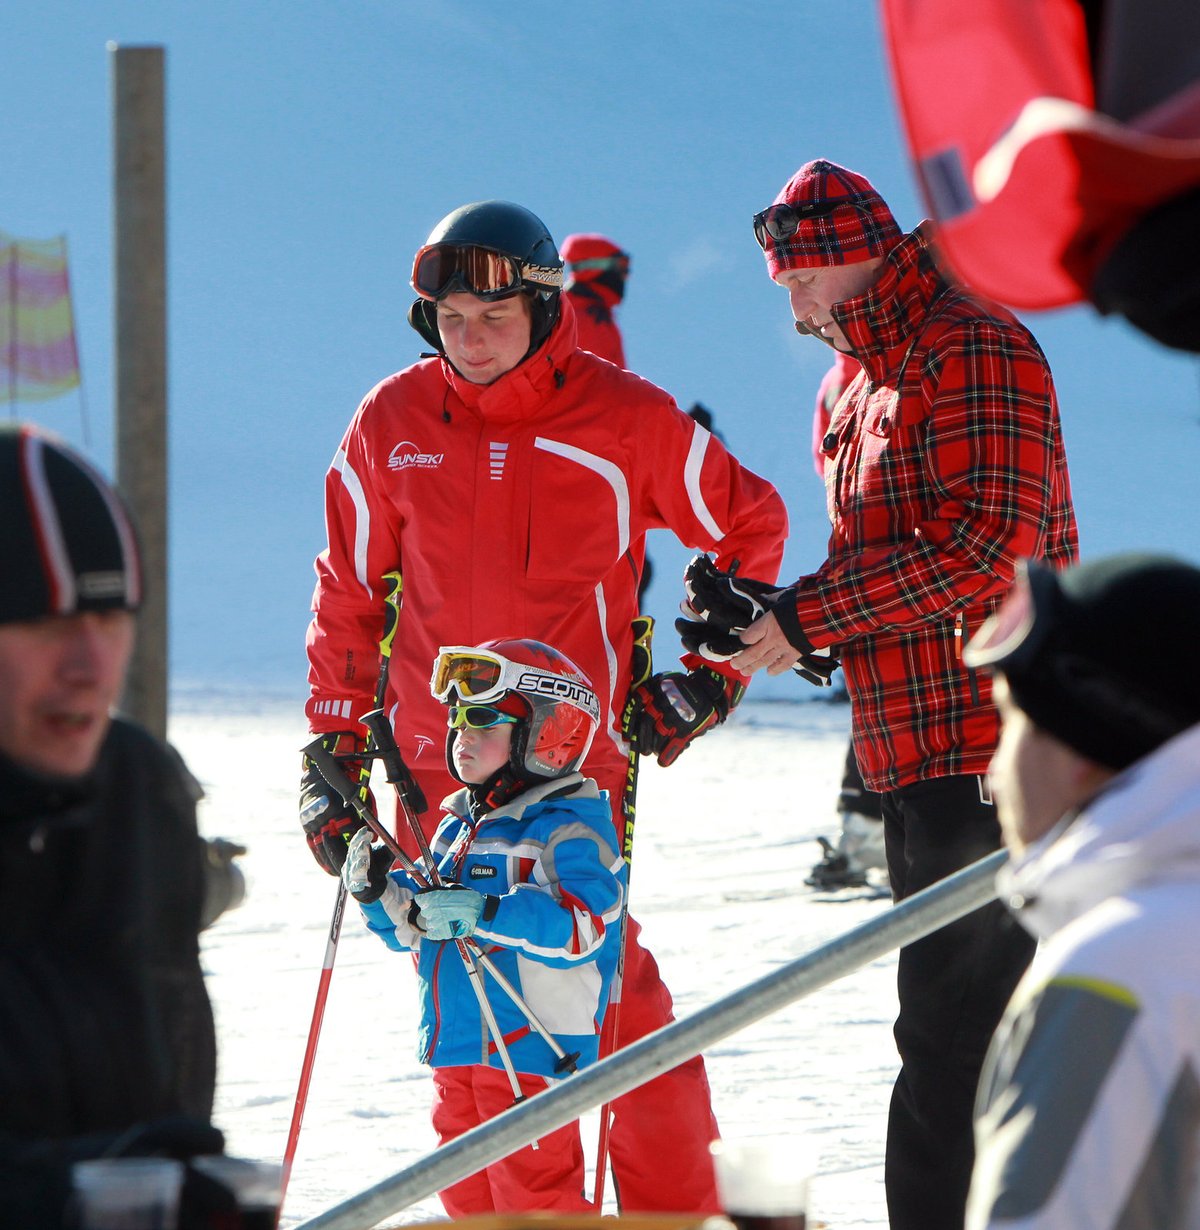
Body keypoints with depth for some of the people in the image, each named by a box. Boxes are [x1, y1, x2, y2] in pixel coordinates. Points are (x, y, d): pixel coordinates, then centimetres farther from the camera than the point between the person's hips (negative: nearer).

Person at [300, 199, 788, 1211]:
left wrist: (715, 671, 8)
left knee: (611, 993, -10)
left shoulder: (623, 419, -3)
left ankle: (675, 1209, 0)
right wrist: (333, 750, 13)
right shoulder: (393, 424, 4)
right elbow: (349, 594, 15)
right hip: (437, 770, 3)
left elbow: (750, 525, 12)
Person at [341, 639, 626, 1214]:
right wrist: (377, 891, 1)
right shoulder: (455, 829, 16)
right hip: (455, 1049, 9)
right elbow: (411, 926, 22)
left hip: (529, 1043, -9)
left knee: (532, 1191, -9)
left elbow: (584, 925, -25)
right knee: (465, 1188, 14)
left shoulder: (568, 829, -10)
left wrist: (486, 914, -32)